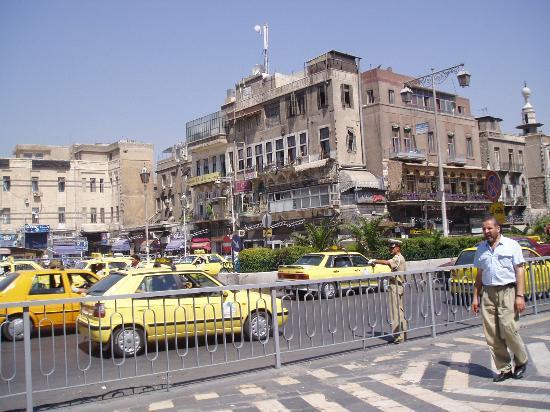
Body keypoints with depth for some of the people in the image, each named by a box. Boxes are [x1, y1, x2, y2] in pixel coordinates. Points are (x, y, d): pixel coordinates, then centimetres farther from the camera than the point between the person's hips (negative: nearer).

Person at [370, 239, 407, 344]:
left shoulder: (398, 258, -15)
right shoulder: (399, 258, 18)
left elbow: (387, 262, -33)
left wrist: (375, 261, -23)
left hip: (396, 287, -11)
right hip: (398, 286, 11)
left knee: (396, 312, -8)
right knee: (400, 311, 14)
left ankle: (399, 337, -6)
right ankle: (403, 334, 21)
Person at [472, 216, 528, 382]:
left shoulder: (511, 245, 2)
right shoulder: (481, 249, 15)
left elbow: (520, 271, -2)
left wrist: (520, 296, -10)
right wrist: (475, 297, 12)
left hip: (507, 291, -4)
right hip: (488, 293, 5)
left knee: (508, 329, -12)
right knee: (492, 335, 1)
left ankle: (521, 361, 14)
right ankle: (504, 369, 12)